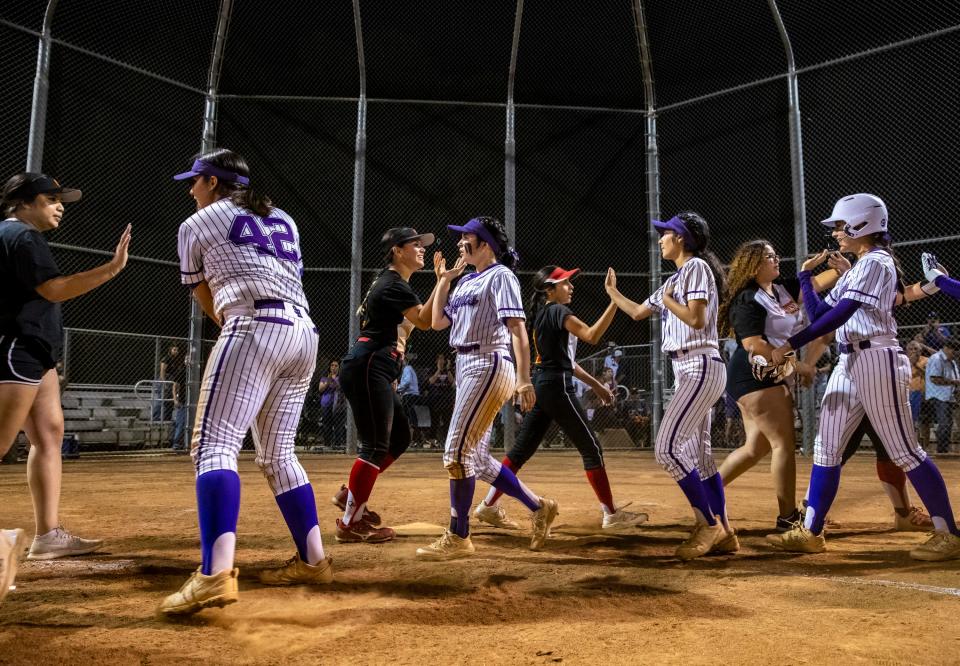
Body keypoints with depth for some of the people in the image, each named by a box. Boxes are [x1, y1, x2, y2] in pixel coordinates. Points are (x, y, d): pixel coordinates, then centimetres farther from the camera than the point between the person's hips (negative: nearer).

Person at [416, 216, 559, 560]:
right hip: (466, 366, 10)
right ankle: (538, 506, 22)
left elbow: (518, 329, -15)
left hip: (489, 365, -9)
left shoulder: (500, 276, -6)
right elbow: (437, 322, 19)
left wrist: (523, 378, -24)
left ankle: (458, 537, 0)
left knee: (457, 450, -10)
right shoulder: (466, 281, 20)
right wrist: (443, 280, 16)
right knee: (476, 457, 10)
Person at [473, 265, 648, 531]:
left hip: (540, 386, 9)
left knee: (522, 448, 10)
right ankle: (611, 514, 4)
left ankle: (489, 505, 13)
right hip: (557, 387, -9)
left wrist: (595, 384, 23)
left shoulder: (541, 314, 19)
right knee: (591, 447, -2)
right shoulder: (558, 311, -9)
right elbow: (592, 336, -25)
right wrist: (614, 302, -25)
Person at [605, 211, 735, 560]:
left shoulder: (697, 266, -7)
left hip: (701, 368, -10)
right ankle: (723, 534, 15)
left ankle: (709, 524, -5)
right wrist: (612, 291, 37)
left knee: (667, 448, -15)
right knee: (697, 455, 9)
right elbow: (638, 312, 29)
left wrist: (667, 300, -5)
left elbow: (697, 319, -19)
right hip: (688, 371, 10)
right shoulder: (674, 280, 20)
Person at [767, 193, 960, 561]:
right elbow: (819, 314, 17)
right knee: (826, 447, 7)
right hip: (848, 362, 10)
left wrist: (791, 344, -22)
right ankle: (810, 532, 12)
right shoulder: (854, 271, 20)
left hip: (877, 360, -9)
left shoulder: (876, 262, -9)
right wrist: (805, 276, 14)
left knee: (903, 450, -4)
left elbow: (839, 315, -20)